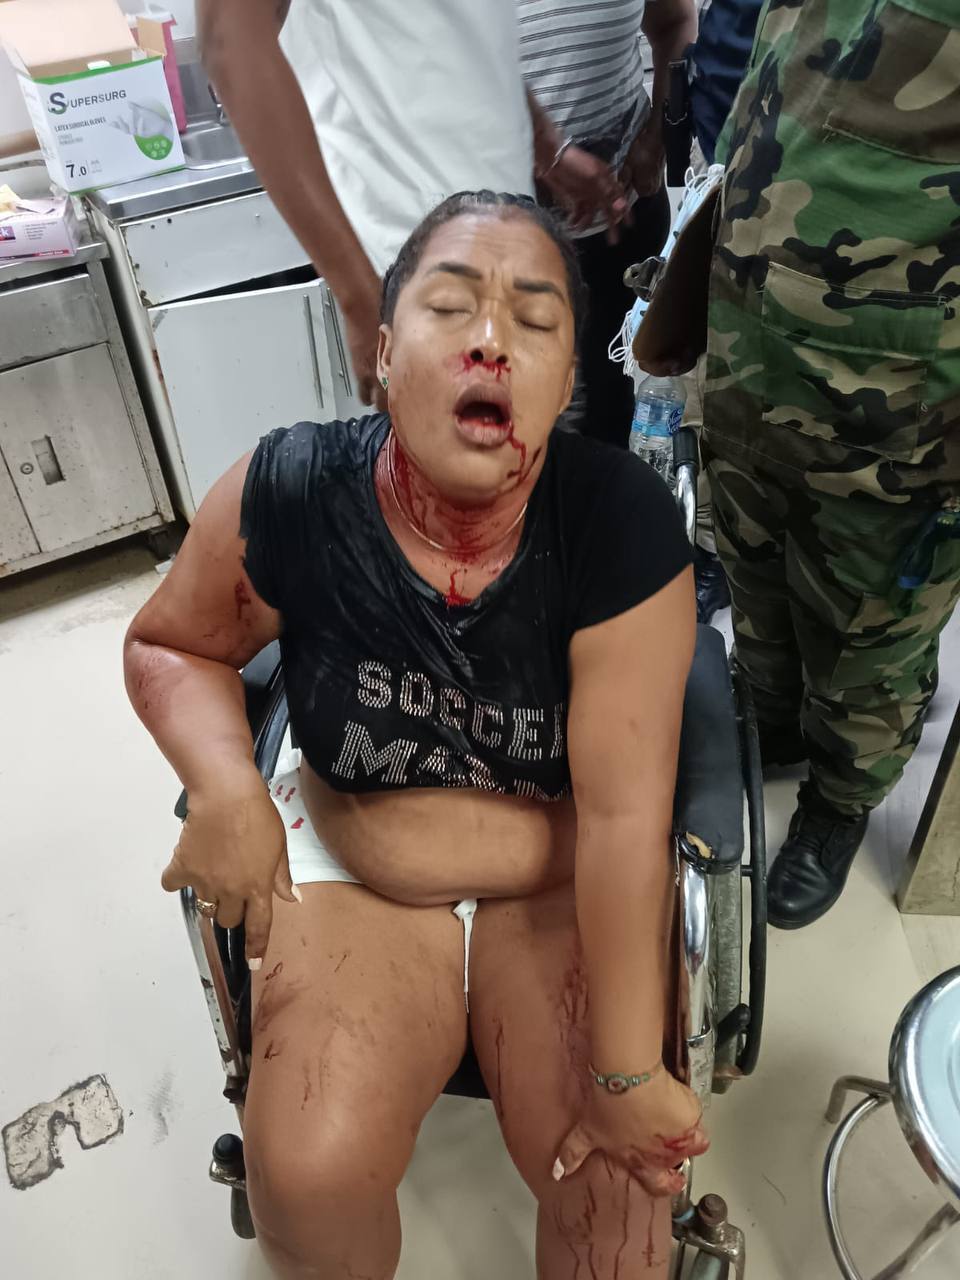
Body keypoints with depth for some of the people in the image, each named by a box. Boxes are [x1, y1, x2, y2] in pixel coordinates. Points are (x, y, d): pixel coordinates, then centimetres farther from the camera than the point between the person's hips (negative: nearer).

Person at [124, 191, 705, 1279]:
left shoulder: (622, 523, -23)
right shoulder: (289, 495, -19)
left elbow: (623, 812, -22)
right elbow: (171, 644, 0)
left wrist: (626, 1070, -18)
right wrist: (226, 792, -19)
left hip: (565, 881, 0)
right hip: (354, 863, 1)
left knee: (614, 1176, -14)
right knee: (307, 1174, -15)